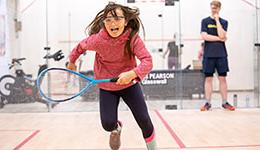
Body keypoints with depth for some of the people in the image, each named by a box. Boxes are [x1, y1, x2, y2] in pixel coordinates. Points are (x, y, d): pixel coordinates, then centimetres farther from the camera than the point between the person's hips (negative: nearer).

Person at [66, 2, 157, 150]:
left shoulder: (133, 38, -24)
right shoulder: (97, 40, -23)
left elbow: (147, 61, -34)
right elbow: (81, 46, 0)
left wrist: (132, 74, -52)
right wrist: (72, 61, 17)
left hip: (129, 83, 0)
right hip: (106, 87, 0)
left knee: (144, 120, -6)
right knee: (108, 124, -10)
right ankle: (116, 129, 31)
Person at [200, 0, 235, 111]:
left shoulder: (223, 22, 8)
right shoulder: (205, 21, 6)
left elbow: (221, 35, -9)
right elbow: (204, 36, -7)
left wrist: (217, 20, -6)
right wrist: (219, 39, -6)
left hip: (221, 54, 1)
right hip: (209, 54, -1)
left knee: (222, 78, 3)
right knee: (208, 78, 1)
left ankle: (225, 102, 8)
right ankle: (208, 103, 5)